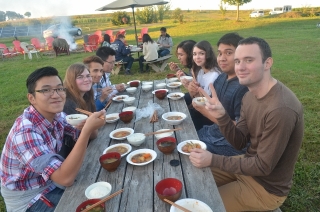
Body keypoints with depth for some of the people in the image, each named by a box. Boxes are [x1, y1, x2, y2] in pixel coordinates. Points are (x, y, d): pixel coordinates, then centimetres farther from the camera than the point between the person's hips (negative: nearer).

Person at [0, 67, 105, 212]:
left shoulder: (56, 116, -9)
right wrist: (88, 129, -43)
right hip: (29, 200, -7)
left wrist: (91, 126, -21)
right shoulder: (25, 132, -32)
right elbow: (65, 178, -37)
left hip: (51, 182, 7)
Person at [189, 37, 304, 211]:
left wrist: (213, 160, -24)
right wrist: (221, 116, -20)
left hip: (266, 187, -7)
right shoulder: (250, 95, -4)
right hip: (250, 164, 8)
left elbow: (263, 166, -25)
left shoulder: (281, 109, -32)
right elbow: (240, 143, -3)